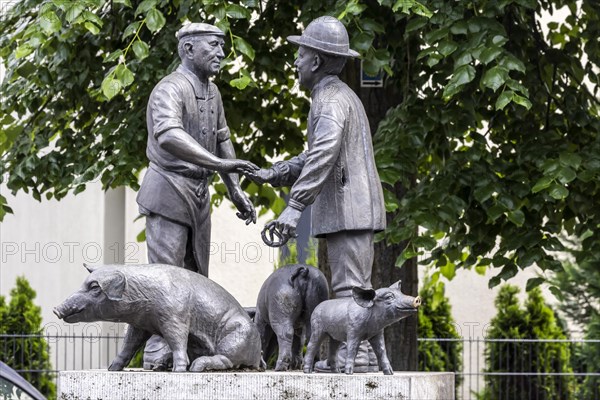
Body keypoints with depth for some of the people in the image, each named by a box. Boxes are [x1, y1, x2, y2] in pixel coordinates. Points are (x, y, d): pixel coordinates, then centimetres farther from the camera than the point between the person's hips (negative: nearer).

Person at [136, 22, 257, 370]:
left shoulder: (212, 92, 11)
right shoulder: (170, 90, -18)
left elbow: (221, 141, 20)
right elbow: (168, 136, -36)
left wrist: (235, 191, 13)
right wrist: (218, 162, -41)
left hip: (198, 194, 9)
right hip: (169, 189, -9)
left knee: (196, 276, 10)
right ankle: (157, 357, -9)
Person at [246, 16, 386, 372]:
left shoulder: (331, 99, -12)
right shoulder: (342, 96, 22)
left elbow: (324, 154, -28)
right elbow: (316, 156, 28)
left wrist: (295, 206, -34)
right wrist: (274, 175, 17)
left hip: (348, 209, -10)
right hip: (354, 211, 10)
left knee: (349, 285, -11)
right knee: (356, 287, 10)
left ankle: (356, 356, -13)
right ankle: (363, 357, 11)